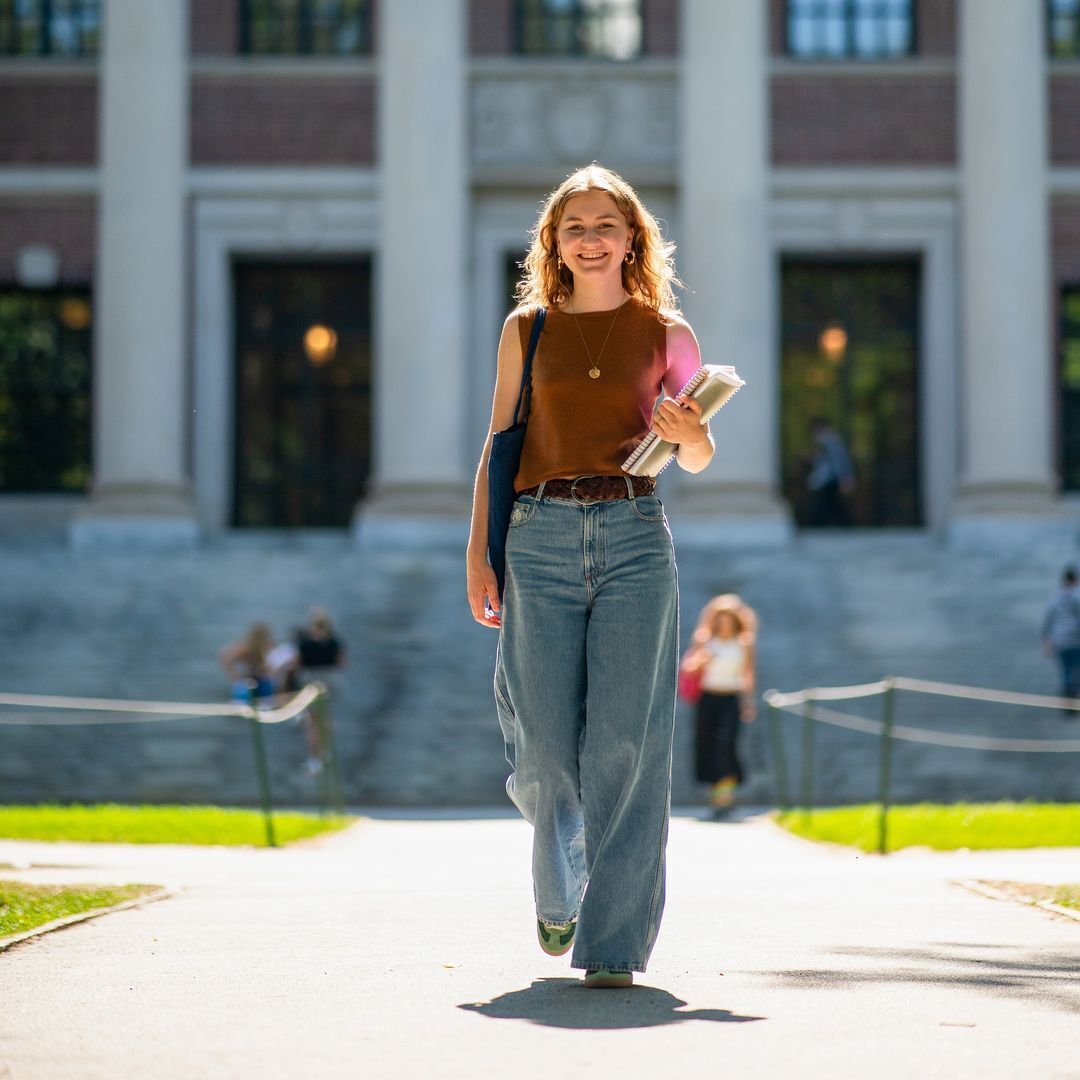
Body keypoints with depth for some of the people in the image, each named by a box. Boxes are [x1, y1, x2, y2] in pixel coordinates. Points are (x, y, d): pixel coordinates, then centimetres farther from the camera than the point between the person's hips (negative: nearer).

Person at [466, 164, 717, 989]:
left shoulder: (665, 332, 9)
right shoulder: (527, 328, 11)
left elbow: (700, 458, 15)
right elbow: (499, 443, 12)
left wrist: (688, 433, -9)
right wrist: (477, 551, 4)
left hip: (635, 538, 0)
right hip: (541, 538, 1)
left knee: (625, 741, -8)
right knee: (550, 747, 0)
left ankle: (614, 941, -3)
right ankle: (558, 886, 32)